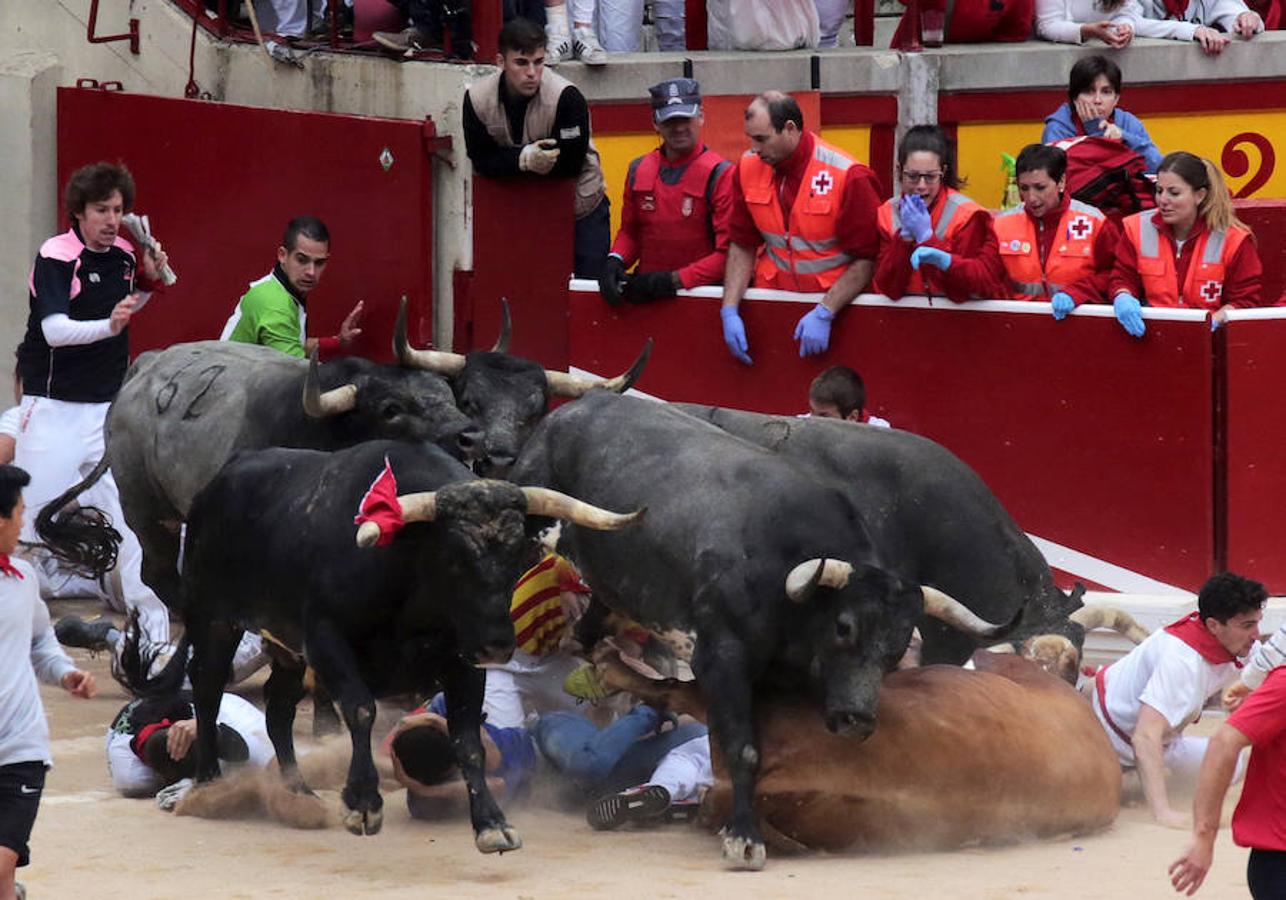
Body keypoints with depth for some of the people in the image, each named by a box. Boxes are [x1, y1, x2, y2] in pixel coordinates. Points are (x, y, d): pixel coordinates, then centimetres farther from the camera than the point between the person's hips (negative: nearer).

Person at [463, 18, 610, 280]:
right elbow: (481, 160, -14)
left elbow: (571, 165, -24)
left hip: (581, 207, -3)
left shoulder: (566, 97, -26)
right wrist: (524, 159, -32)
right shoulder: (477, 98, -14)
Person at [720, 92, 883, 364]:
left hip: (835, 299, -4)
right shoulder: (748, 168, -2)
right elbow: (742, 246, 5)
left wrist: (824, 314, -23)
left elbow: (865, 259, -15)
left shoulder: (848, 177, -17)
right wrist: (729, 310, -7)